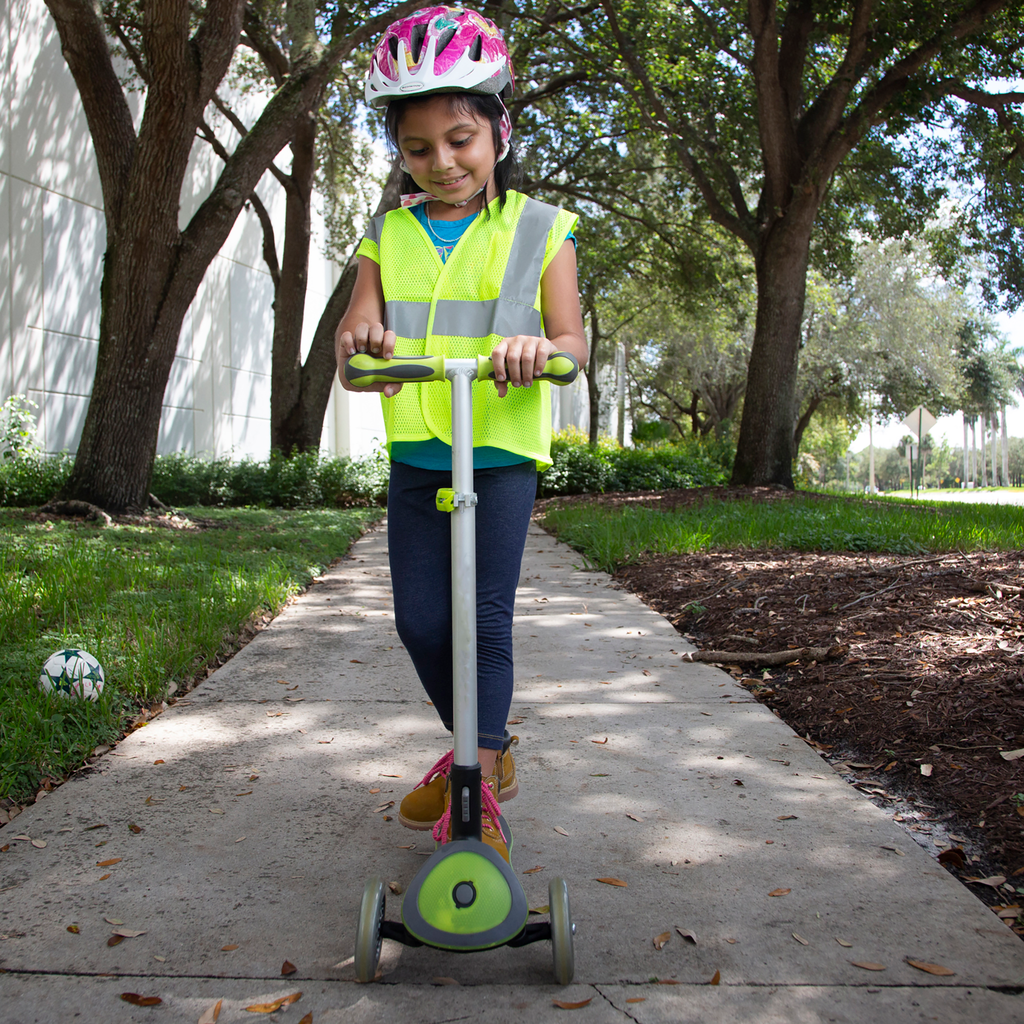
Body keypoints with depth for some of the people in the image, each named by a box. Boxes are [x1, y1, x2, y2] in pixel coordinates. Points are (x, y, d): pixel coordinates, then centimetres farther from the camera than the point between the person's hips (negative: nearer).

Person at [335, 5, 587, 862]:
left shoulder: (537, 230, 2)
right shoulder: (390, 235, 10)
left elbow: (572, 340, -5)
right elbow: (356, 340, 4)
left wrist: (538, 346, -30)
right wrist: (360, 336, -22)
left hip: (502, 450, -4)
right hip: (415, 455, 4)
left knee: (486, 618, -7)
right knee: (420, 619, 5)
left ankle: (481, 788, 6)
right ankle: (481, 746, 29)